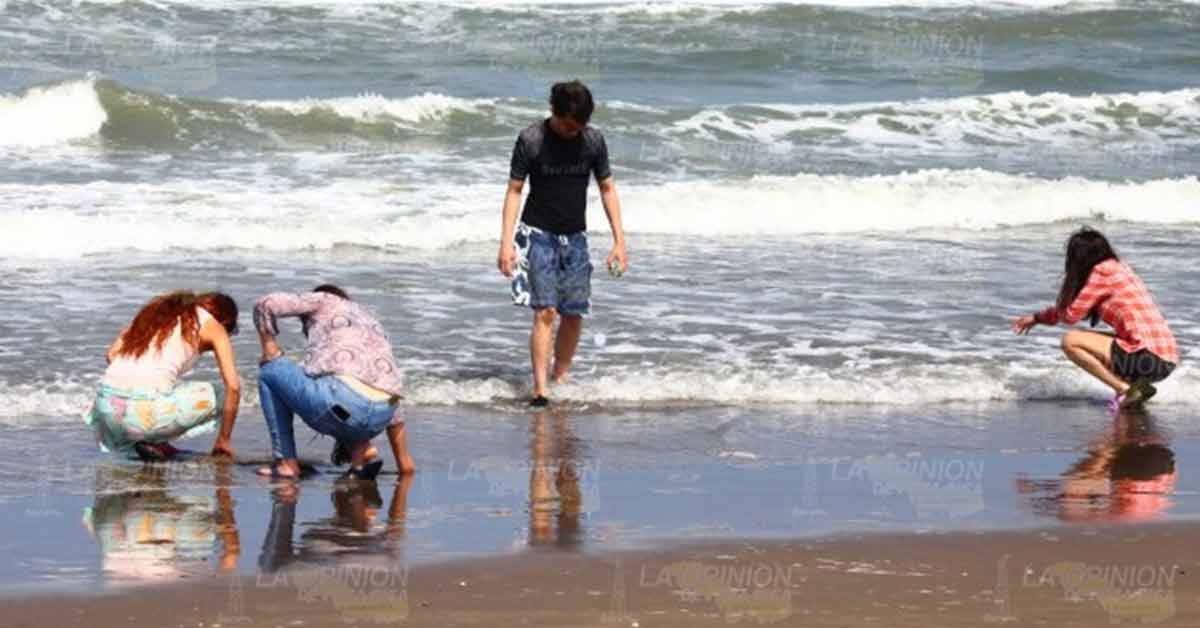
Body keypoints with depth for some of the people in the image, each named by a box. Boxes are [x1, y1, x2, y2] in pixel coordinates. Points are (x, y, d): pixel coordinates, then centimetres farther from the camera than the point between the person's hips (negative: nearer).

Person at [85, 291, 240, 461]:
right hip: (146, 408, -6)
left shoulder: (159, 307, 25)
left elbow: (112, 353, 19)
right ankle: (154, 441, 2)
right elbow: (233, 386, 4)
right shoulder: (213, 326, 10)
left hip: (108, 405, 6)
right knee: (218, 396, 16)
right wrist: (223, 440, 15)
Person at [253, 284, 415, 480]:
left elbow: (267, 304, 8)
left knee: (271, 371, 20)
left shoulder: (324, 300, 22)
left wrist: (269, 346, 25)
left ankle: (287, 462, 14)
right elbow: (394, 410, 37)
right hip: (378, 420, 6)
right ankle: (361, 449, 13)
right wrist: (404, 463, 40)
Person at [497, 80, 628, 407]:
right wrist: (506, 242, -14)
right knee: (545, 311, -14)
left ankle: (561, 380, 19)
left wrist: (619, 241, 3)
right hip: (538, 234, -4)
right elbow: (514, 191, -6)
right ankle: (540, 391, -17)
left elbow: (607, 188, 7)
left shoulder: (593, 140, -1)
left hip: (575, 237, 4)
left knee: (574, 314, 2)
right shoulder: (531, 140, -10)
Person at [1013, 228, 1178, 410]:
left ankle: (1126, 390, -8)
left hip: (1148, 359, -9)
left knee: (1070, 341, -4)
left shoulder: (1102, 272, -7)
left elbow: (1071, 315, -5)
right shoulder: (1120, 268, 20)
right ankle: (1138, 386, 9)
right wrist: (1037, 318, 38)